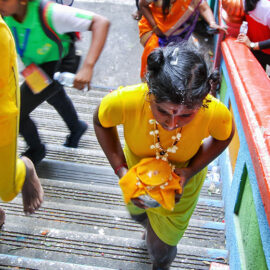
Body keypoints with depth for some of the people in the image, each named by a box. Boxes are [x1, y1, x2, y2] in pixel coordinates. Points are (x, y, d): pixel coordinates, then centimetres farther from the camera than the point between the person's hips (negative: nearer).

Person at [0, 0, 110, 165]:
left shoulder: (48, 13, -40)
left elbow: (101, 23, -43)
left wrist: (87, 67, -53)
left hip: (58, 64, -7)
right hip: (36, 64, 7)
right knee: (55, 97, 32)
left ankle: (36, 149, 19)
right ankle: (76, 128, 65)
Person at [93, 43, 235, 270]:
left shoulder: (215, 113, -39)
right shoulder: (124, 102, -41)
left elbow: (224, 136, -13)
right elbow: (101, 123, -15)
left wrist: (190, 170, -27)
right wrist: (121, 169, -26)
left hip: (181, 182, -1)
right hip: (137, 174, 2)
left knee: (161, 247, 18)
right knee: (138, 213, 35)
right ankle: (151, 227, 76)